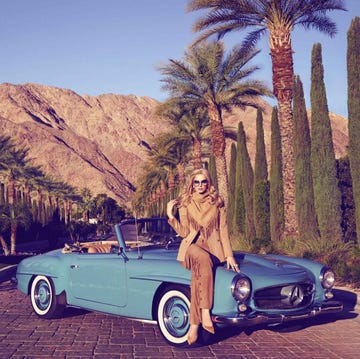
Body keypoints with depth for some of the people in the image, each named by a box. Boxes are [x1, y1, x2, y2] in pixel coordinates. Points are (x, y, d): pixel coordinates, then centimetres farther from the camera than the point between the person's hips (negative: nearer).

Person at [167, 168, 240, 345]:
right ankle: (206, 314, -40)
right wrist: (170, 216, -8)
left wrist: (229, 255, -2)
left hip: (213, 249, 0)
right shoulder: (185, 203, 8)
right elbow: (184, 232, 4)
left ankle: (194, 325, -35)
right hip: (192, 246, 0)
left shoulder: (217, 203, 9)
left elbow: (224, 231, 7)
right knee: (204, 259, -38)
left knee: (198, 272, -34)